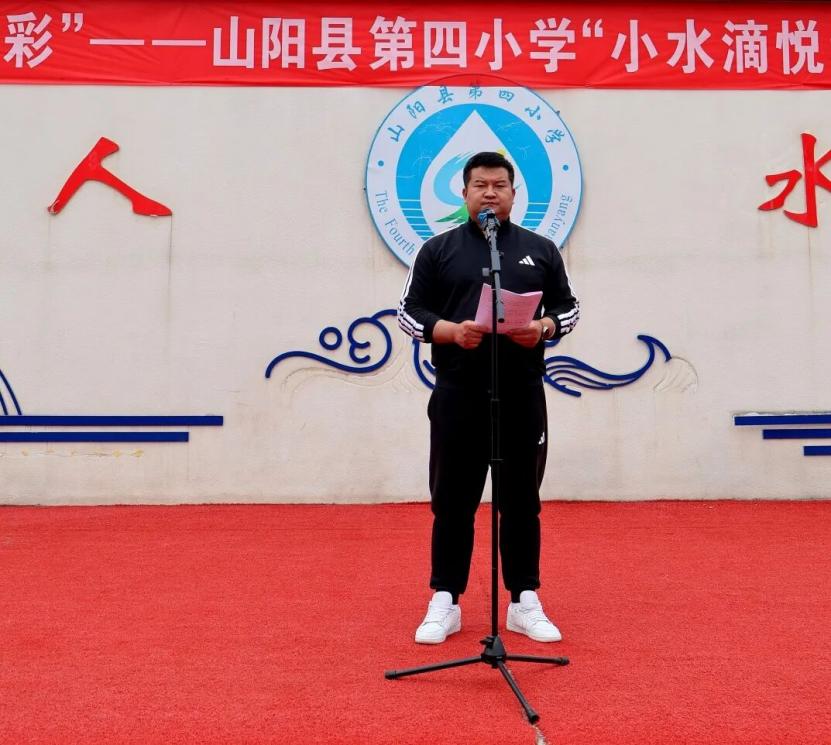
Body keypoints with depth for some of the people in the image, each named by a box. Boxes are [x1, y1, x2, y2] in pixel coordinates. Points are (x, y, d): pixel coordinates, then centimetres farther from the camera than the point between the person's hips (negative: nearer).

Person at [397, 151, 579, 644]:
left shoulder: (541, 250, 10)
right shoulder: (439, 250, 6)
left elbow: (568, 307, 11)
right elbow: (409, 312, 3)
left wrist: (544, 328, -11)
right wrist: (452, 331, -15)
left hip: (523, 394, 1)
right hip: (459, 395, -1)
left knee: (522, 501, 8)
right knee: (453, 501, 5)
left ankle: (525, 602, 19)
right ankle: (445, 602, 16)